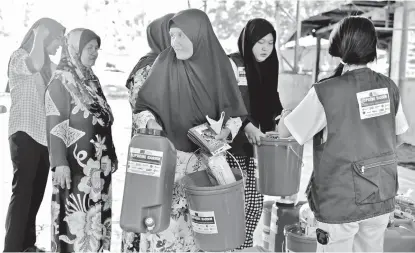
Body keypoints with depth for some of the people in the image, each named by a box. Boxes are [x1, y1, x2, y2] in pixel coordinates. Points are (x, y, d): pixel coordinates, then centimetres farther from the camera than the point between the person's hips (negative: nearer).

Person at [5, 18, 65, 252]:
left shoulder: (49, 65, 17)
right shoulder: (19, 57, -5)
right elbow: (34, 65, -28)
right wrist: (39, 35, -16)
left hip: (44, 134, 8)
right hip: (25, 134, -7)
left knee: (37, 192, 10)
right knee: (23, 192, -9)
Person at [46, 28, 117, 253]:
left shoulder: (91, 79, 13)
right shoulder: (61, 81, -9)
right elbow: (55, 125, -13)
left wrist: (111, 154, 17)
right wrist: (60, 163, -18)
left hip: (99, 164, 7)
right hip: (76, 165, -7)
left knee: (97, 216, 12)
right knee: (77, 217, -4)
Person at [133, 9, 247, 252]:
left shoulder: (220, 64, -3)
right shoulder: (164, 62, -4)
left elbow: (234, 111, 5)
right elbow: (144, 104, 6)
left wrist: (226, 131, -14)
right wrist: (150, 121, -14)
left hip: (206, 158, 1)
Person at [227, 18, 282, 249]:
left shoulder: (267, 68, 12)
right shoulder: (231, 64, -9)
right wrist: (246, 126, -29)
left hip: (254, 145, 6)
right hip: (232, 146, -6)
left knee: (256, 201, 10)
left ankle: (245, 245, 28)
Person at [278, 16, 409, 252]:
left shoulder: (326, 92, -19)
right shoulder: (389, 87, -3)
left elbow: (284, 131, -9)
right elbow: (397, 136, 9)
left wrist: (286, 114, 11)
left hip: (341, 201, -5)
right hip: (382, 197, 5)